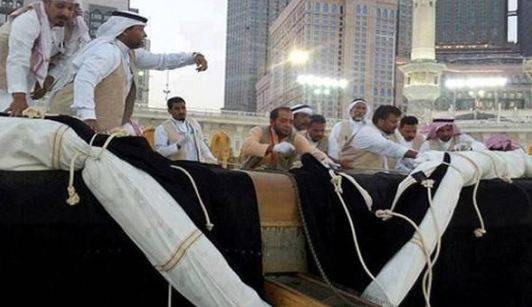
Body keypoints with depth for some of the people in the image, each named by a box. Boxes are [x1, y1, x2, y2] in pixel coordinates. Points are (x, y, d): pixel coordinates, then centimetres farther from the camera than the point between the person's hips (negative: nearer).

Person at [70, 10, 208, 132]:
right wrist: (87, 116, -46)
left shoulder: (130, 52, 10)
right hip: (94, 128, -9)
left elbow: (159, 60, 20)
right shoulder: (108, 51, -19)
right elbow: (84, 80, -33)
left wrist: (193, 57, 9)